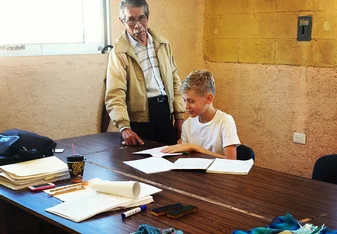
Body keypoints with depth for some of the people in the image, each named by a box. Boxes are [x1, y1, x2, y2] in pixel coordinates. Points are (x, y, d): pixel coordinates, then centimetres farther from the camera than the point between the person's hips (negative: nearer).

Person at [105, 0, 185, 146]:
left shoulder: (163, 44, 8)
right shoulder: (119, 51, -9)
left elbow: (174, 81, 13)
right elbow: (115, 94, -17)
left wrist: (179, 115, 8)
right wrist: (124, 127, -30)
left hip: (165, 111, 5)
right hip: (140, 119, -4)